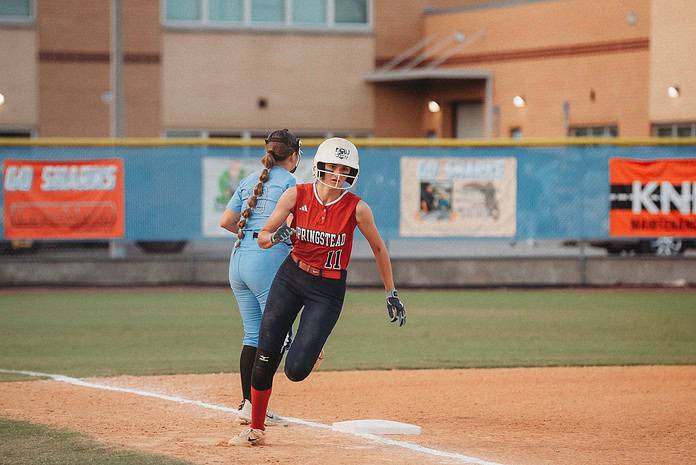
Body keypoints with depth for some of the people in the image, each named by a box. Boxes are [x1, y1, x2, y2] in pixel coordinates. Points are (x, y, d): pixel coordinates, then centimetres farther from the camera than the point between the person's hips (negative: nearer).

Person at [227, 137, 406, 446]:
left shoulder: (356, 208, -15)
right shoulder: (297, 195, -10)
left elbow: (378, 249, 0)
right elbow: (263, 238, -6)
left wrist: (392, 294, 4)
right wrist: (276, 236, -30)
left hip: (328, 290, -2)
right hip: (290, 278, 2)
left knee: (296, 370, -12)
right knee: (265, 359, 0)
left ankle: (310, 350, 25)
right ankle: (256, 429, 16)